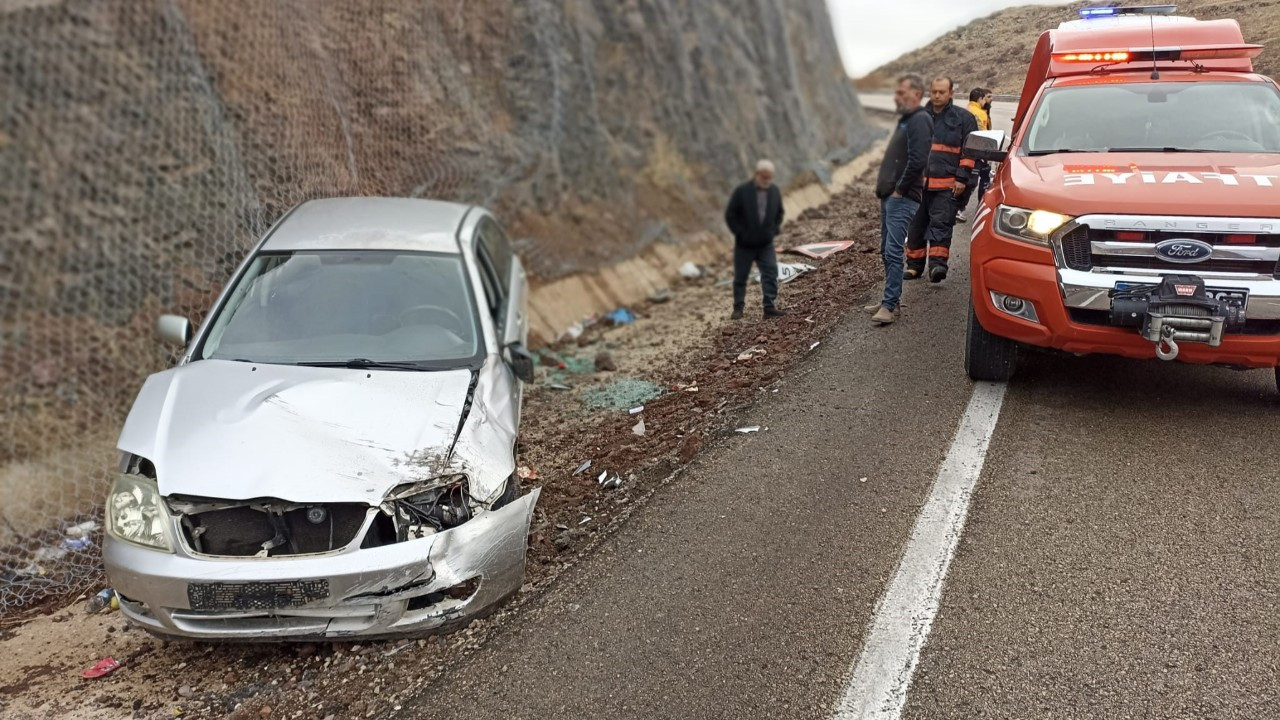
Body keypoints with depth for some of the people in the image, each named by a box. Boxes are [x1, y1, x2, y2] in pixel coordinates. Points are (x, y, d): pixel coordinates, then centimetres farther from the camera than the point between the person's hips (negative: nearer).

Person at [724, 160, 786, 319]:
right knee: (740, 277, 5)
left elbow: (780, 213, 15)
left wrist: (774, 230, 3)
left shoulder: (775, 191, -1)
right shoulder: (742, 191, -12)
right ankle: (738, 308, 16)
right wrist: (740, 233, -11)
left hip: (766, 244, 3)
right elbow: (730, 215, -8)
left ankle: (770, 307, -5)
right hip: (744, 245, -2)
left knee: (771, 273, -8)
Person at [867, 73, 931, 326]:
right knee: (887, 251, 14)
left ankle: (890, 305, -12)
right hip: (889, 196, 10)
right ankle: (892, 298, 22)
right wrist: (885, 187, 16)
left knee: (893, 251, -13)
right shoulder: (905, 120, 20)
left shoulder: (919, 121, -12)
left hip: (902, 198, -10)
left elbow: (917, 160, -22)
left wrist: (900, 189, -16)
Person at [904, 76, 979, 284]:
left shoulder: (964, 118, 3)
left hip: (947, 184, -4)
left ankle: (937, 264, -20)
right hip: (919, 182, 4)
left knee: (940, 224, -13)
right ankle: (914, 265, 18)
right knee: (917, 225, 8)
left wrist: (962, 178, -7)